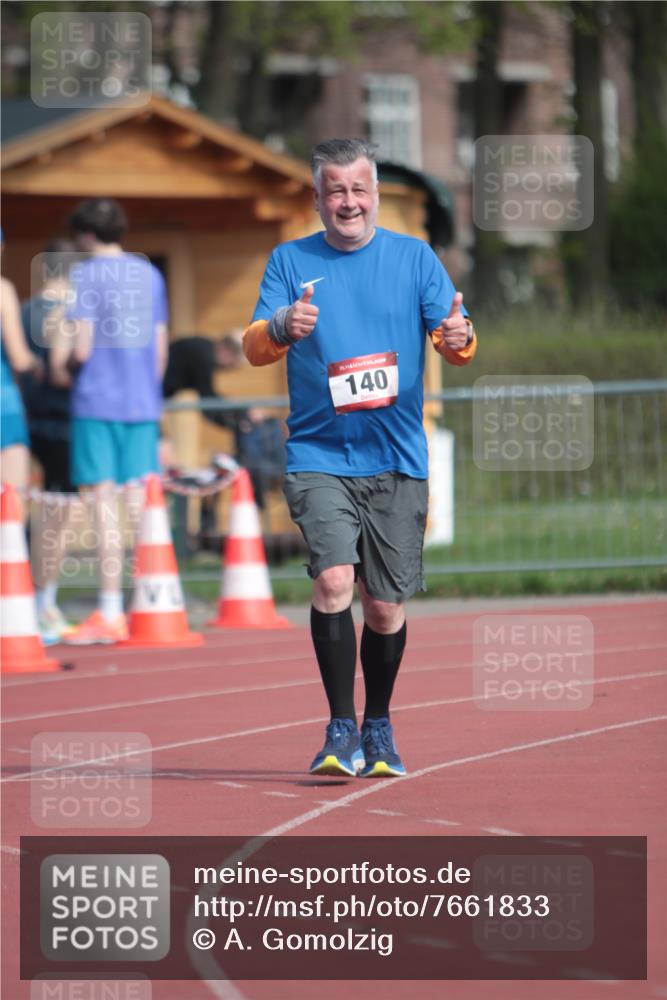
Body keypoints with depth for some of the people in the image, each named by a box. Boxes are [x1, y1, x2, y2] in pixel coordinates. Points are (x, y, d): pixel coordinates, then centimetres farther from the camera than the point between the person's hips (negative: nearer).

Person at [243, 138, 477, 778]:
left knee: (385, 605, 5)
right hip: (319, 455, -1)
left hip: (397, 461, 1)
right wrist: (281, 328, -27)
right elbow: (253, 347, -4)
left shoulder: (413, 257, 5)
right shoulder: (290, 261, 5)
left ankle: (378, 727, 25)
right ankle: (341, 731, -13)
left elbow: (455, 343, 0)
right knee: (333, 579, -20)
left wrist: (458, 337, -25)